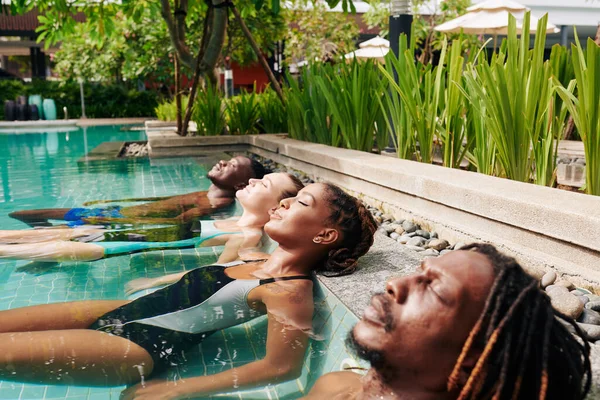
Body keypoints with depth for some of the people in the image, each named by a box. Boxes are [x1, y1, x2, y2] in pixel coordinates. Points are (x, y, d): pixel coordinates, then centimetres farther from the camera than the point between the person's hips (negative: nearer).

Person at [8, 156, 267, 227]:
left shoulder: (221, 204, -16)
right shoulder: (204, 195, 15)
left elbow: (179, 221, -30)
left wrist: (119, 220, -32)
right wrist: (108, 202, 28)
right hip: (119, 210, 10)